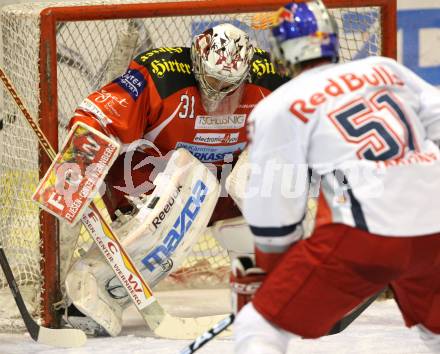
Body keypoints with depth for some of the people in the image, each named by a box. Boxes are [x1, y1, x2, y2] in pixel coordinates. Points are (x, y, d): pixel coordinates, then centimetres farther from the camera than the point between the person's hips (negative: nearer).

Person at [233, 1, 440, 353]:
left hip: (364, 237, -5)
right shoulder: (386, 69, 17)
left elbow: (274, 205, 2)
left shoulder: (278, 108, 3)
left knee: (260, 325, 2)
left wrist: (269, 269, 16)